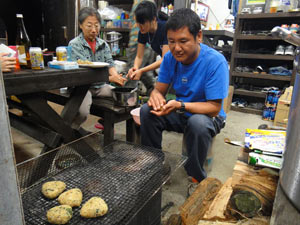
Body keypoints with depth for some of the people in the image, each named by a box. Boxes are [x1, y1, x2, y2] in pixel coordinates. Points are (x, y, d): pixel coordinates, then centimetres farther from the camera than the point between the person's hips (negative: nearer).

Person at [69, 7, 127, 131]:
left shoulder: (103, 44, 12)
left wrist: (116, 76, -21)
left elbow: (110, 65, 4)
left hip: (101, 86, 5)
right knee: (83, 112, -31)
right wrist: (110, 78, -27)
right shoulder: (74, 44, -5)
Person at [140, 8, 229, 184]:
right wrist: (156, 97, -29)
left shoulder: (216, 62, -24)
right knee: (147, 111, -16)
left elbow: (214, 108, -24)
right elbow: (159, 90, -3)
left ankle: (197, 178, -10)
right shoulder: (170, 57, -7)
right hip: (180, 114, 5)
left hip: (208, 115, -4)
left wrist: (180, 105, -38)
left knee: (198, 123, -37)